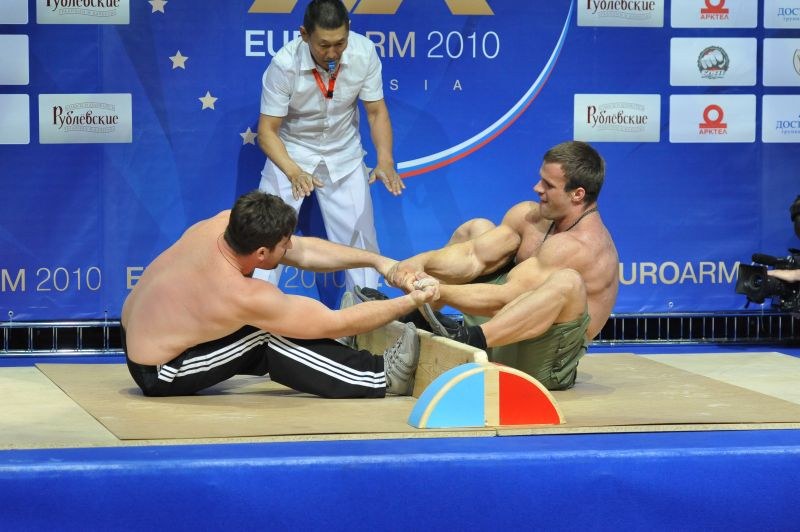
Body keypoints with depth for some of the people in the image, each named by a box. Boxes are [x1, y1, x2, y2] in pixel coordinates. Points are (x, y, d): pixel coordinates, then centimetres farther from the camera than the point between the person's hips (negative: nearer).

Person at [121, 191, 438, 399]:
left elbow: (305, 251, 1)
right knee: (269, 339, -13)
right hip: (159, 376, -8)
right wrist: (411, 302, -15)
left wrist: (376, 261, -1)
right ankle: (379, 380, -5)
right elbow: (338, 324, -22)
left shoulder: (223, 223, -14)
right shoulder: (243, 296, -32)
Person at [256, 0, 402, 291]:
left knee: (359, 235, 6)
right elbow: (267, 130, -24)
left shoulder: (364, 52, -23)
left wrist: (385, 160, -28)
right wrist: (294, 173, -41)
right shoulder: (284, 64, -30)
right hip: (291, 152, -2)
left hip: (344, 154, 2)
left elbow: (376, 111, -11)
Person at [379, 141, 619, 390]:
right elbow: (472, 258, -1)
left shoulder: (579, 246, -23)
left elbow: (506, 298, -28)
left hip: (543, 365, -9)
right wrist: (422, 261, -19)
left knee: (568, 282, -39)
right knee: (477, 228, 15)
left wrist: (434, 290, -32)